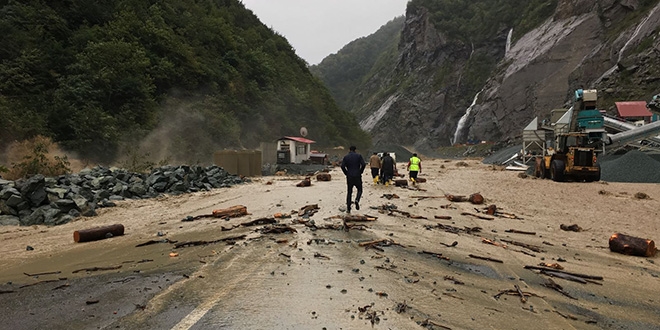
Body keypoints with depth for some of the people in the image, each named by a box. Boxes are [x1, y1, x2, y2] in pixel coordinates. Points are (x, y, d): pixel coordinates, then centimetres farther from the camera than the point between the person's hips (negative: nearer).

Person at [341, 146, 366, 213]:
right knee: (359, 190, 15)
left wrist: (346, 173, 4)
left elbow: (342, 166, -8)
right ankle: (357, 200, -15)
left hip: (349, 177, 1)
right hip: (357, 176, -1)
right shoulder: (359, 156, 0)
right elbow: (363, 164, -11)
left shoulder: (346, 157, 3)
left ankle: (348, 208, 6)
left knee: (349, 192, 10)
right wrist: (360, 172, 2)